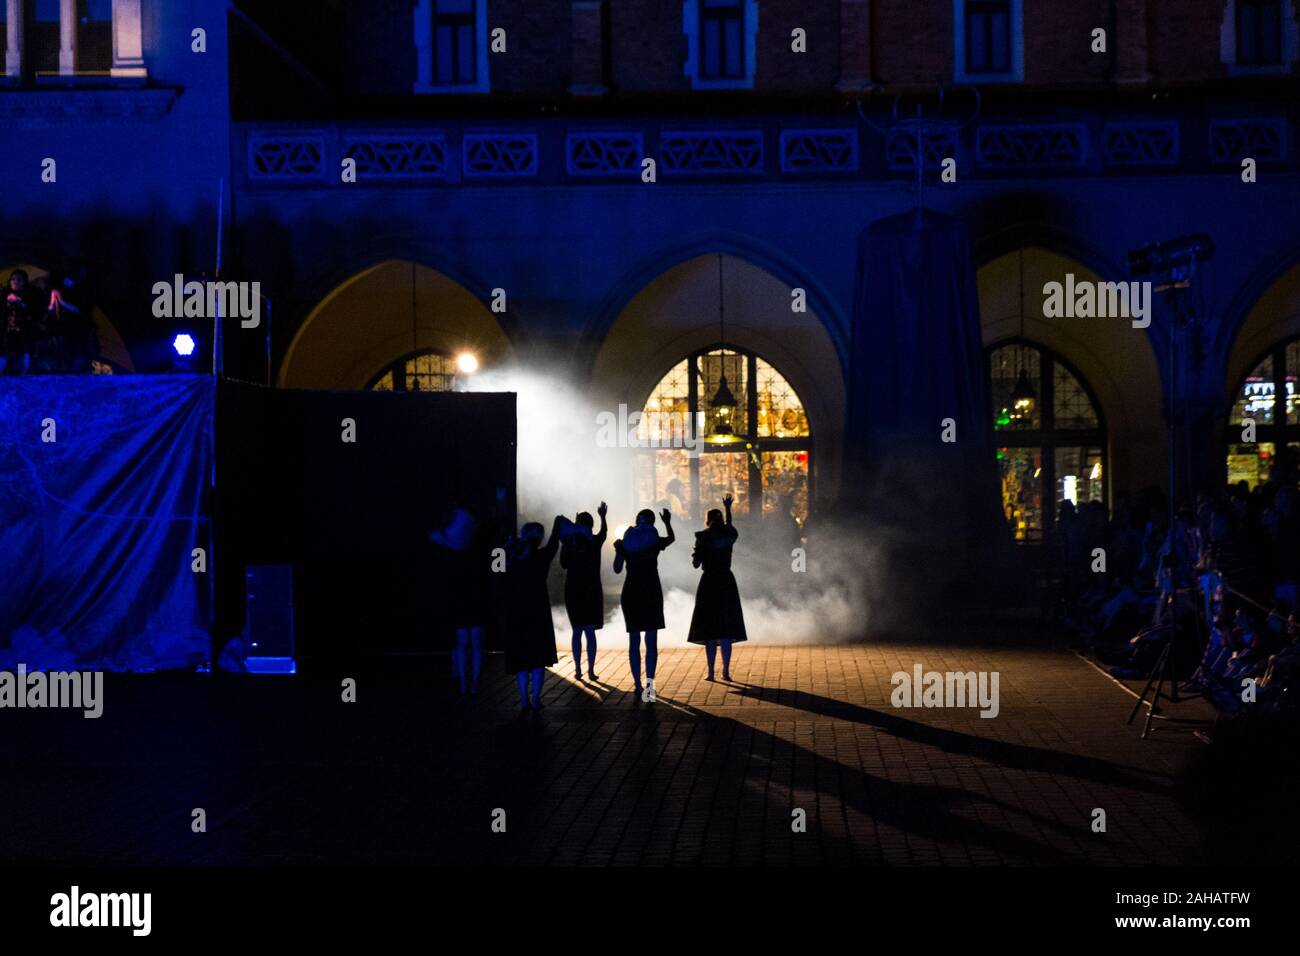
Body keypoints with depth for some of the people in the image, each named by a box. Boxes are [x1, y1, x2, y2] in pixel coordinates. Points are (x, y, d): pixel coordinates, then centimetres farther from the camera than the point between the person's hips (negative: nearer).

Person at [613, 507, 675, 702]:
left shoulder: (624, 543, -1)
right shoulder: (655, 541, -3)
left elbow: (617, 569, 6)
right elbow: (671, 538, 21)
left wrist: (617, 550, 14)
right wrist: (667, 522, 37)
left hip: (631, 593, 2)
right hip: (652, 592, -1)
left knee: (634, 641, 9)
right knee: (651, 641, -3)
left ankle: (637, 684, 10)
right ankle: (649, 682, -15)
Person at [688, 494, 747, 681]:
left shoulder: (703, 536, -7)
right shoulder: (729, 534, 4)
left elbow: (696, 564, -7)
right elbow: (729, 525, 30)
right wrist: (728, 508, 45)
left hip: (709, 582, -3)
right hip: (727, 581, 3)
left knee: (709, 631, 0)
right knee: (726, 629, 7)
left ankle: (711, 672, -3)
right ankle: (726, 671, 5)